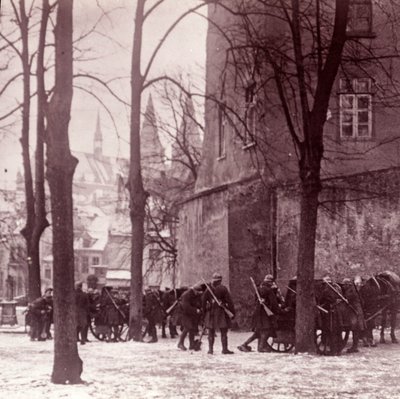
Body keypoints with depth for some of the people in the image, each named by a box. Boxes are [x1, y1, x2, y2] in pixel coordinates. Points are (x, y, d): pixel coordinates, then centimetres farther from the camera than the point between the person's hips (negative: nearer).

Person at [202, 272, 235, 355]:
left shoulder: (208, 289, 1)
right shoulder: (223, 289, -7)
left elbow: (203, 301, 3)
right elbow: (229, 301, -9)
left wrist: (204, 312, 11)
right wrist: (232, 312, -3)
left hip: (210, 313, 3)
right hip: (221, 312, -3)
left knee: (211, 332, 9)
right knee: (223, 332, 4)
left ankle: (210, 349, 8)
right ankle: (225, 349, 2)